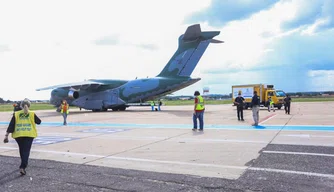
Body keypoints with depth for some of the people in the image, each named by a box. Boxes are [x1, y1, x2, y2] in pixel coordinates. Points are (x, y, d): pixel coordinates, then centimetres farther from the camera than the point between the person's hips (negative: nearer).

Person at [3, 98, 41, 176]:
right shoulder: (32, 114, -1)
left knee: (22, 150, 21)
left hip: (18, 135, 2)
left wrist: (6, 135, 2)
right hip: (29, 135, -2)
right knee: (26, 151, -3)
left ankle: (24, 164, 37)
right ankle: (22, 167, -17)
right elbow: (39, 121, 11)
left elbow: (11, 126, 0)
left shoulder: (16, 114, 2)